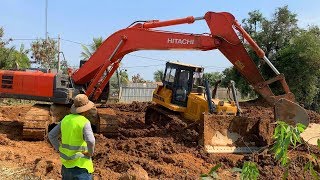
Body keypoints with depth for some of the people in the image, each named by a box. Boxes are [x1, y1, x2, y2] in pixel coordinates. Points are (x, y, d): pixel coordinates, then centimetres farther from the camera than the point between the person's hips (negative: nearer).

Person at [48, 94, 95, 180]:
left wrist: (59, 149, 12)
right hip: (80, 163, -7)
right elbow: (90, 141, -32)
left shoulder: (66, 119, 3)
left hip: (66, 160, 7)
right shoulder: (84, 122, -18)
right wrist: (91, 153, -14)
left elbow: (51, 135, 11)